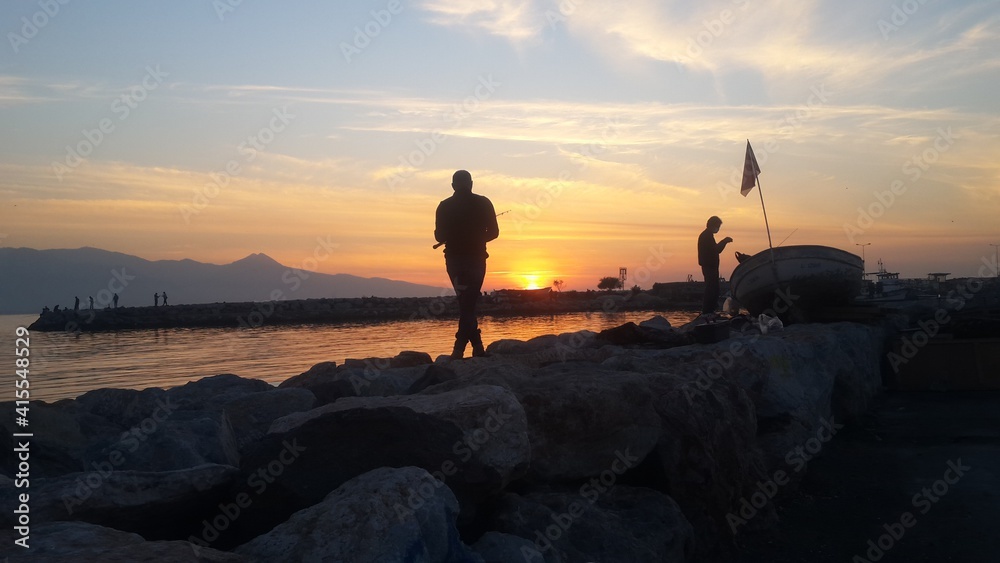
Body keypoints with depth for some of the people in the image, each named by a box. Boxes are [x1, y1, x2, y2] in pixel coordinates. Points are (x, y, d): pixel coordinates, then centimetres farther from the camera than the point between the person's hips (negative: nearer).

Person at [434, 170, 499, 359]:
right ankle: (459, 348, -11)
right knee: (469, 302, 3)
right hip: (476, 258, 0)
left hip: (454, 259, 0)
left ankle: (477, 346, 8)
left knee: (465, 302, 12)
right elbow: (493, 232, -1)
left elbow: (439, 237, -2)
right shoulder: (483, 203, -1)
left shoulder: (445, 206, -1)